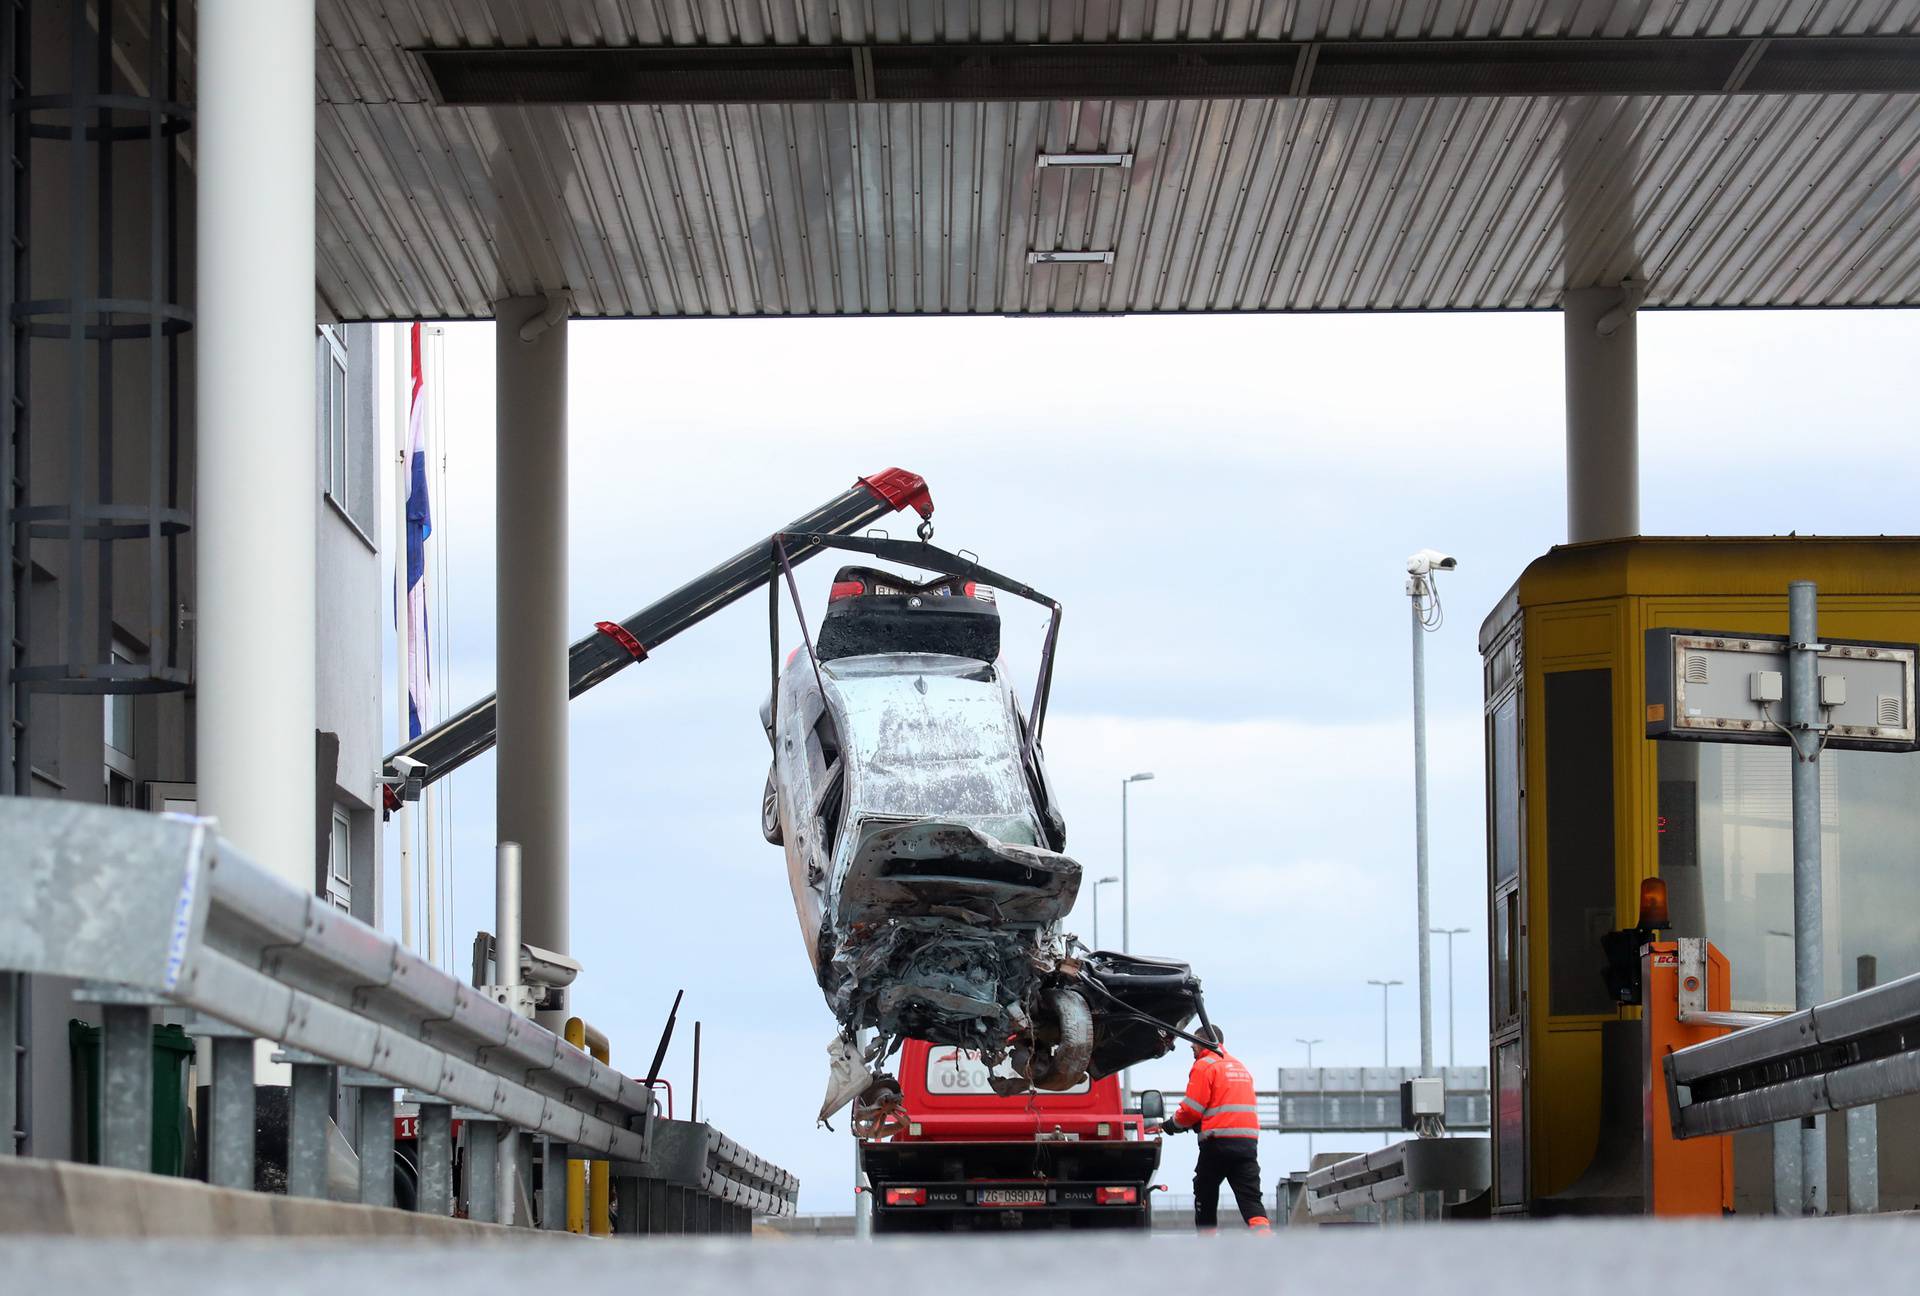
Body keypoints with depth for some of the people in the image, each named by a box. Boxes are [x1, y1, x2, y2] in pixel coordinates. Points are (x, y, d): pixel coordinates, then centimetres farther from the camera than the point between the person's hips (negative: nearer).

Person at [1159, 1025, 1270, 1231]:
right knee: (1250, 1197, -4)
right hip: (1249, 1142, 6)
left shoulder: (1204, 1066, -1)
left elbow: (1191, 1109, -7)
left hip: (1219, 1142, -6)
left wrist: (1168, 1125, 10)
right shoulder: (1240, 1067, 24)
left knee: (1205, 1195, 12)